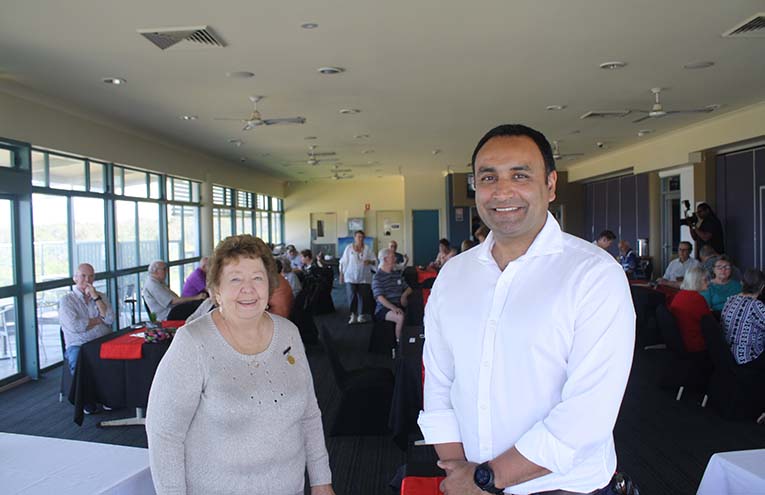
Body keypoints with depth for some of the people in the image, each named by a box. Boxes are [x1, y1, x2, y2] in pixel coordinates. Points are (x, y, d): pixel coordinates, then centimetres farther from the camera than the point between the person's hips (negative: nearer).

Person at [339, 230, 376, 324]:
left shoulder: (367, 248, 4)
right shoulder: (349, 248, 2)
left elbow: (375, 261, 5)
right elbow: (343, 262, 4)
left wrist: (370, 261, -17)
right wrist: (341, 275, 2)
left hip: (364, 278, 1)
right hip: (351, 277, -1)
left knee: (363, 297, 0)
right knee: (352, 296, -10)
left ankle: (362, 315, 12)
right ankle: (353, 315, 0)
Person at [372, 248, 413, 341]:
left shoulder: (397, 274, 19)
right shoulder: (378, 277, -3)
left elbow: (408, 288, 25)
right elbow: (380, 297, -14)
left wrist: (404, 295, 0)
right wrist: (393, 308, -28)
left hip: (399, 306, 6)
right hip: (384, 308, -6)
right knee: (401, 317, -34)